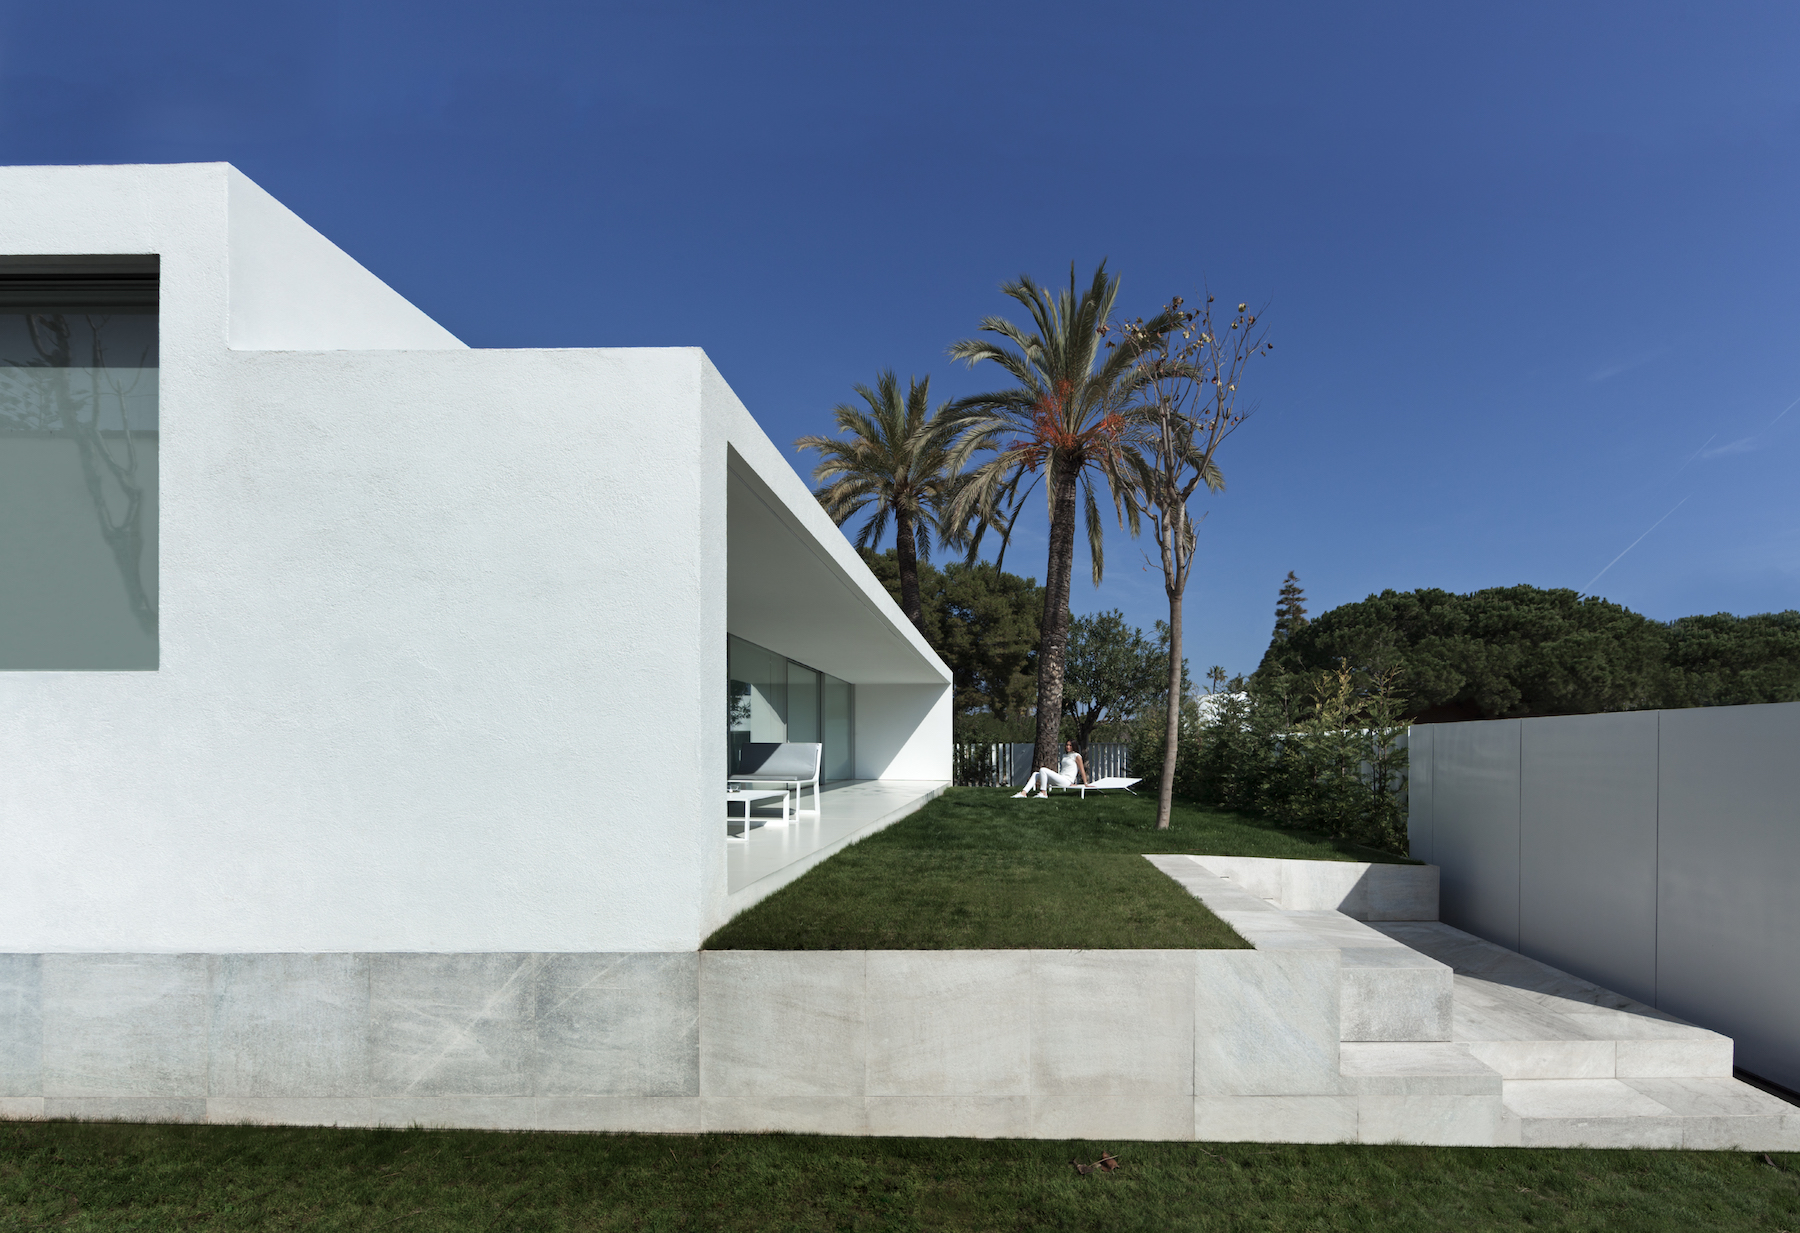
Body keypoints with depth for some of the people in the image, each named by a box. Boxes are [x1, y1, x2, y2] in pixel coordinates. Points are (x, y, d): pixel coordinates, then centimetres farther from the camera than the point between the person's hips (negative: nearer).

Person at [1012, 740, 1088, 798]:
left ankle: (1043, 793, -19)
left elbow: (1082, 770, -2)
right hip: (1061, 778, 9)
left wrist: (1086, 783, -3)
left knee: (1042, 769, -23)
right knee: (1035, 774, 1)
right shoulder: (1064, 755, 22)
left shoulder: (1077, 756, -2)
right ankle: (1024, 793, -15)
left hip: (1066, 781, -9)